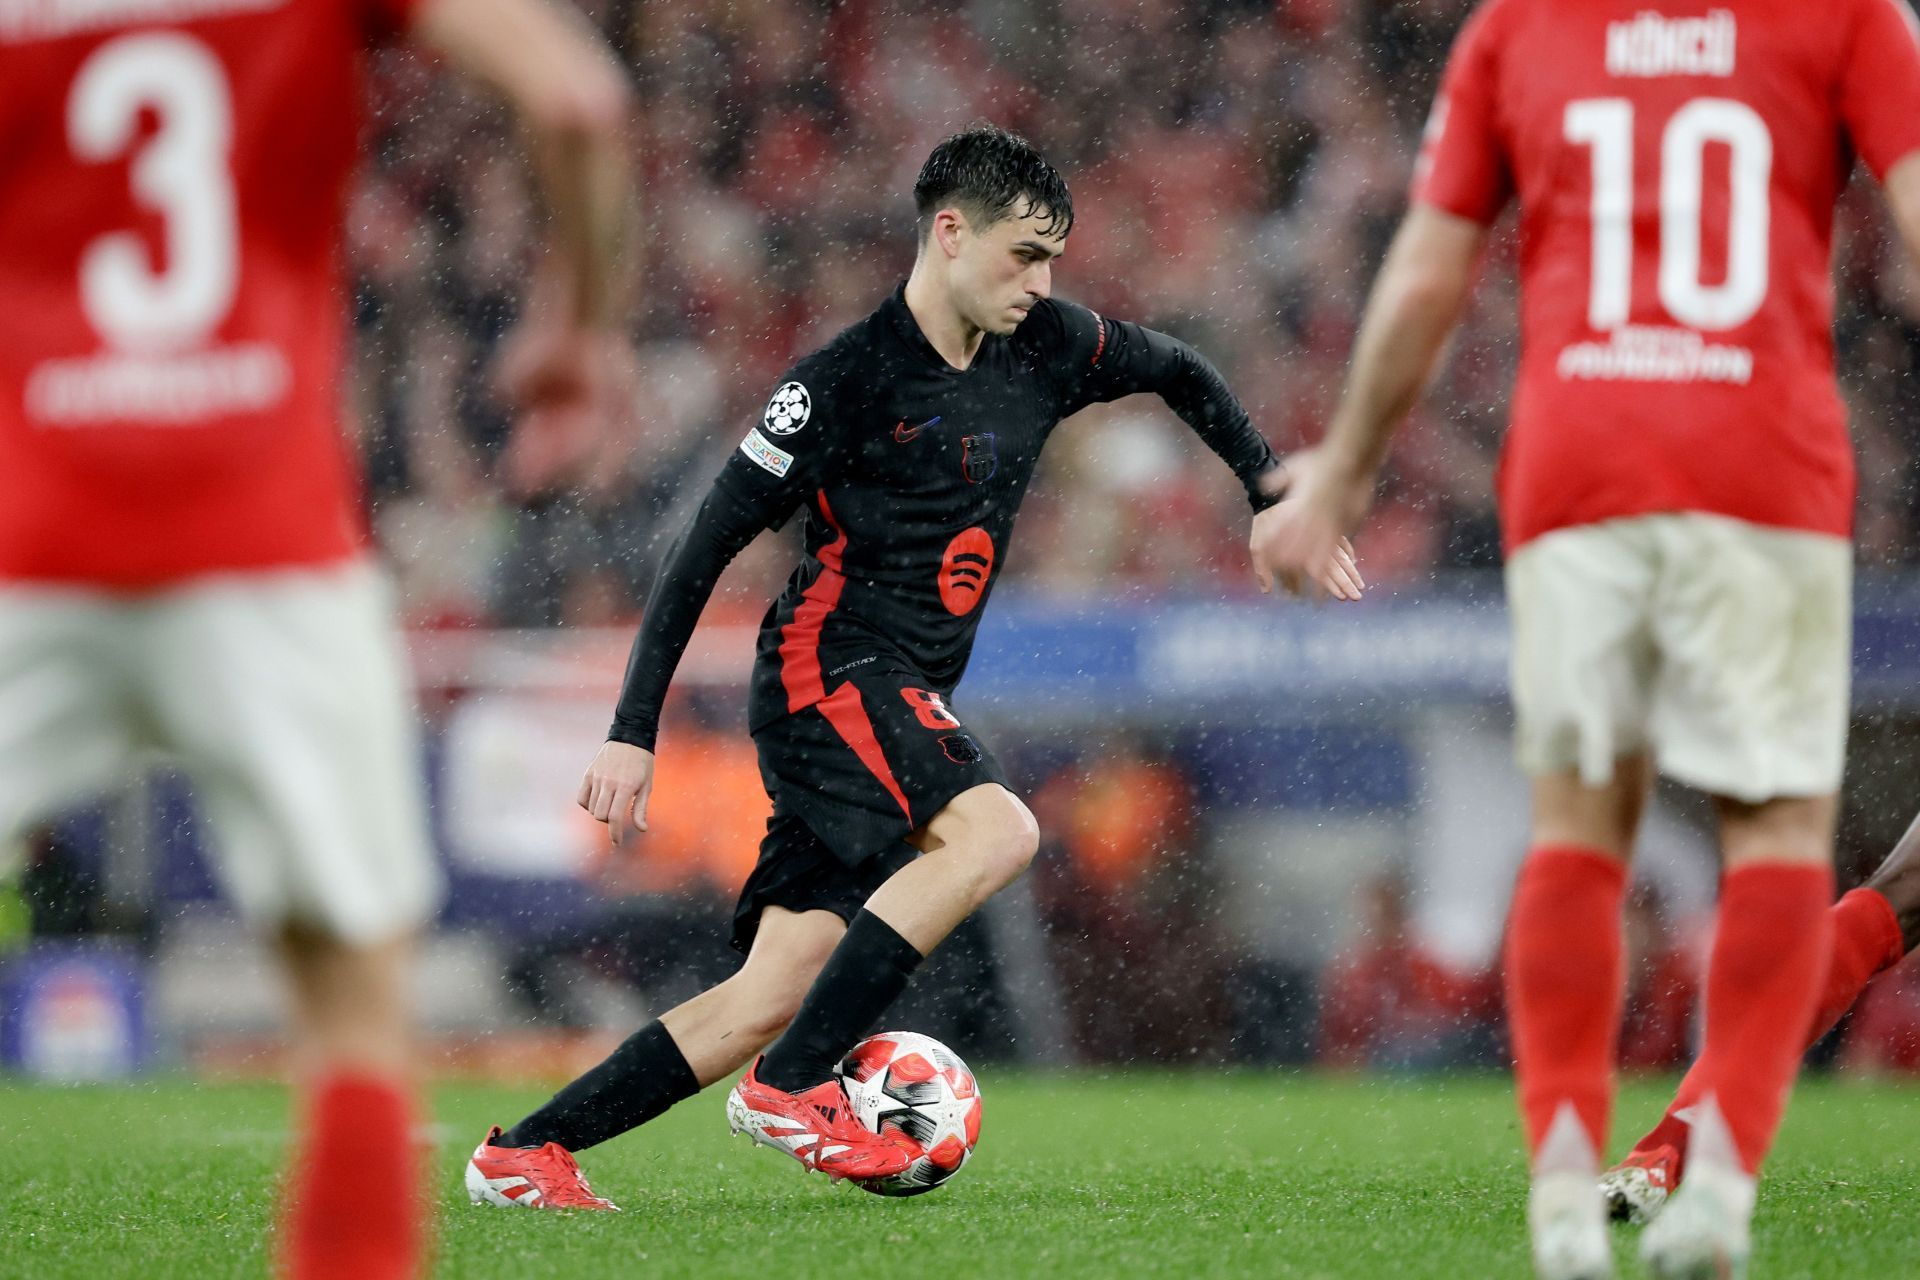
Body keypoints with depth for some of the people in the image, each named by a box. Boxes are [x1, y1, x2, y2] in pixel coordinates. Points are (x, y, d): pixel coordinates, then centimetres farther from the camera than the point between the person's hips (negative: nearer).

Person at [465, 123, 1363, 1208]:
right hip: (828, 674, -7)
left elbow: (1183, 374, 27)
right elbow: (707, 547, -9)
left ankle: (524, 1153, 7)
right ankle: (792, 1087, -26)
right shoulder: (849, 378, -11)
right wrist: (633, 733, -11)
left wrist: (1280, 502, 18)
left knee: (772, 998, 0)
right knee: (996, 831, -30)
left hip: (905, 710, 7)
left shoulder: (1043, 348, 7)